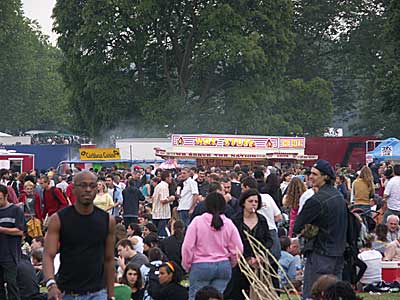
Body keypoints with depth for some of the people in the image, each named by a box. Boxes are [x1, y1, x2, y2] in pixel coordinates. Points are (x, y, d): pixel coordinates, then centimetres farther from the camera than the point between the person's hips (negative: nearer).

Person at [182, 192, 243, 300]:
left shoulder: (197, 221, -8)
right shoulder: (229, 224, 0)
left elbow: (187, 246, -8)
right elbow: (237, 249, 1)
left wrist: (187, 265, 7)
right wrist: (230, 265, 18)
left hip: (200, 266, -3)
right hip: (223, 266, 3)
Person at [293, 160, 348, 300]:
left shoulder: (317, 200, -18)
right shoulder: (339, 196, 8)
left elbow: (296, 228, -16)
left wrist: (309, 231, 3)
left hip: (320, 254, -8)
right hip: (338, 254, 8)